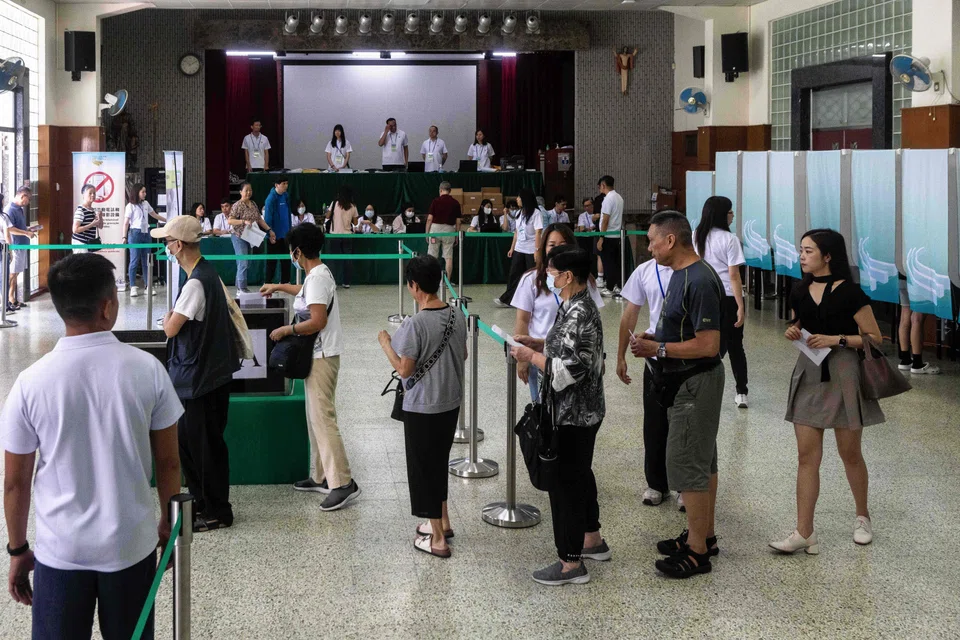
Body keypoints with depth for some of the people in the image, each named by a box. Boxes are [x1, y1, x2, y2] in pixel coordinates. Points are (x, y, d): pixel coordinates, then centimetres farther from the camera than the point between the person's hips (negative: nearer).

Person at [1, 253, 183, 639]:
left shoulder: (31, 383, -12)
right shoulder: (147, 369, -10)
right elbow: (167, 462, -2)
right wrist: (168, 524, 13)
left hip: (60, 550, -1)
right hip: (132, 545, 1)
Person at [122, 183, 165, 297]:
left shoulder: (146, 204, 11)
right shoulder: (131, 206, -5)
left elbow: (155, 215, 24)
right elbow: (126, 223, -7)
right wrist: (124, 237, -14)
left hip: (146, 233, 6)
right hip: (135, 233, -6)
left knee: (146, 261, 7)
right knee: (134, 261, -5)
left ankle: (148, 286, 10)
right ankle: (133, 287, -1)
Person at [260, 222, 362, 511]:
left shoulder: (317, 278, -19)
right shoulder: (317, 274, 13)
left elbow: (317, 322, -26)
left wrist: (286, 330, -15)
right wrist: (279, 287, 49)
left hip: (322, 357, -11)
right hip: (318, 355, 11)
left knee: (323, 418, -12)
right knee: (315, 417, 15)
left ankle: (343, 483, -14)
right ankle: (321, 476, 22)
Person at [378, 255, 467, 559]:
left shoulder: (415, 324, -23)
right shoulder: (457, 315, -1)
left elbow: (404, 369, -20)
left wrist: (385, 343, -6)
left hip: (422, 408, -7)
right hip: (451, 403, 7)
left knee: (423, 468, 5)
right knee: (438, 462, 24)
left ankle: (437, 540, 10)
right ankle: (442, 521, 36)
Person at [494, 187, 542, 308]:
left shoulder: (535, 213, -12)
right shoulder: (519, 213, 10)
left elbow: (538, 233, -16)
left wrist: (537, 250, -21)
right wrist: (512, 248, 15)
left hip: (531, 251, -7)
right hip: (519, 249, 7)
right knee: (514, 275, 7)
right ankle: (506, 300, 10)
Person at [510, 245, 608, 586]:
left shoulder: (577, 315, -25)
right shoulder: (581, 305, 7)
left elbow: (568, 370, -28)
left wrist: (532, 356, -16)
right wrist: (538, 343, 10)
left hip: (572, 416, -10)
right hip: (584, 411, 10)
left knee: (565, 481, -1)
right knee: (580, 473, 23)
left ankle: (571, 563, 9)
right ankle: (592, 541, 39)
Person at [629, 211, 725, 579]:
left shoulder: (700, 282, -23)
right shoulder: (682, 274, 9)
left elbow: (708, 344, -26)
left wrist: (659, 349, -20)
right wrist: (656, 339, 6)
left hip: (695, 384, -11)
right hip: (686, 382, 11)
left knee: (687, 464, -4)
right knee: (703, 460, 18)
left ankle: (697, 552, 5)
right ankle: (703, 535, 30)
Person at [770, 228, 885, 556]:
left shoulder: (850, 292, -9)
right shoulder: (800, 293, 7)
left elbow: (875, 338, -7)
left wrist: (837, 339, -18)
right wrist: (792, 333, -1)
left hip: (842, 375, -4)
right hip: (808, 374, 5)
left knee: (850, 453, 8)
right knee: (807, 456, -1)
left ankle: (862, 517, 32)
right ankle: (804, 533, -1)